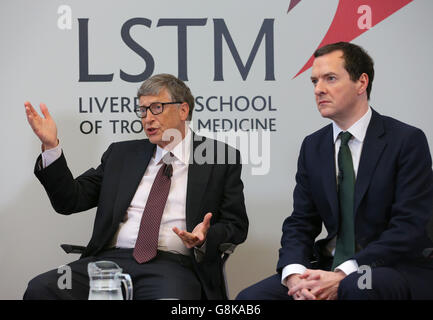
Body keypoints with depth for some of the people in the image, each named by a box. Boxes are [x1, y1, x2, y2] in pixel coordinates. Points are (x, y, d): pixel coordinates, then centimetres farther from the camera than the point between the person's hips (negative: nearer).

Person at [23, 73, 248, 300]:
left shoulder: (221, 158, 11)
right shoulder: (121, 153, 21)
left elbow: (236, 224, 9)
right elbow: (70, 201, 16)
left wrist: (205, 238, -13)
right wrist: (50, 145, 3)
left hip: (173, 265, -3)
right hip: (111, 259, 4)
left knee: (170, 297, -40)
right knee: (41, 288, -24)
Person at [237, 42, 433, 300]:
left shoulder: (408, 140, -7)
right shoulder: (313, 146, 11)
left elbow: (410, 227, -15)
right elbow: (300, 223, 9)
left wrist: (343, 275, -23)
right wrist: (294, 274, -14)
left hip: (399, 270, -5)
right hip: (330, 268, 5)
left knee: (357, 288, -38)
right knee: (251, 296, -15)